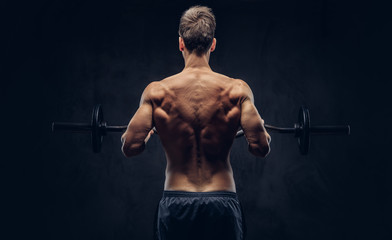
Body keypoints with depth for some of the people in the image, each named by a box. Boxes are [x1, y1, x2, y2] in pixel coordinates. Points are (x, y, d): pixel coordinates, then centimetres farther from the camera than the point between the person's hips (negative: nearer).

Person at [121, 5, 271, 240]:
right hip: (222, 202, 0)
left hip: (176, 205, 0)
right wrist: (264, 135, 13)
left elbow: (131, 146, -9)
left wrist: (149, 135, 14)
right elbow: (260, 146, -11)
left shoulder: (157, 91, -3)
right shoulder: (237, 90, -4)